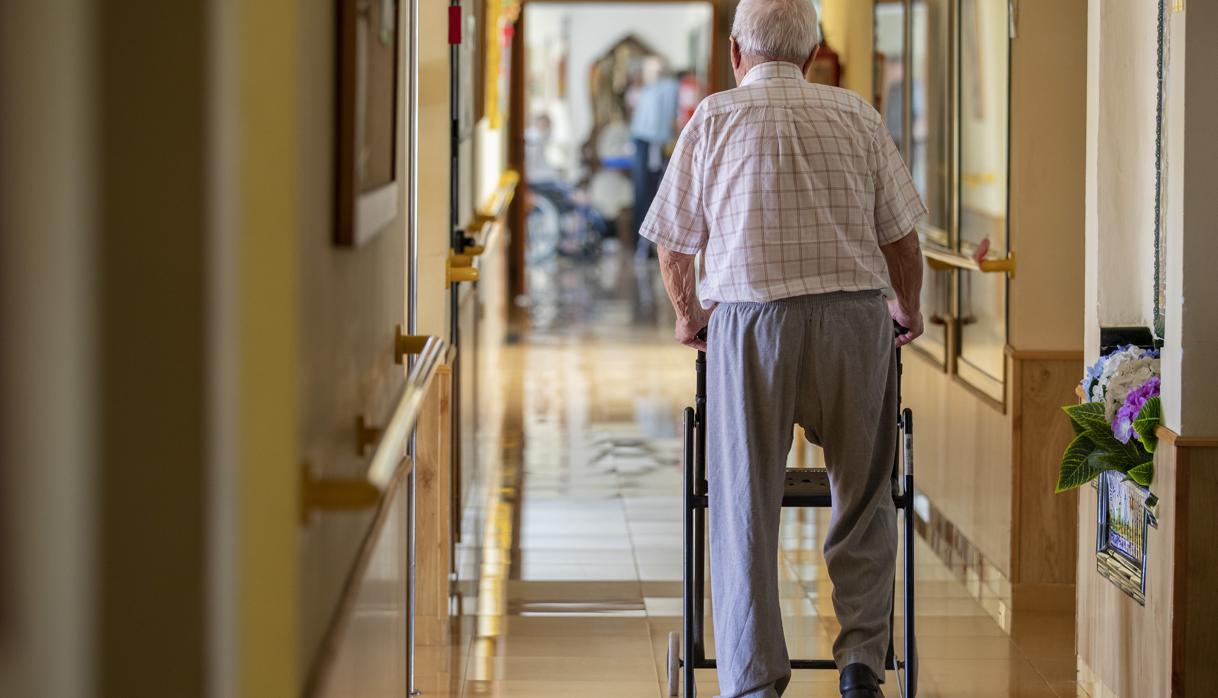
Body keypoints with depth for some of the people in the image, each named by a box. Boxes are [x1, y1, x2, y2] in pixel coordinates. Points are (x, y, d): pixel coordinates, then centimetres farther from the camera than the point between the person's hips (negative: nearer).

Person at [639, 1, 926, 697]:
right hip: (857, 314, 1)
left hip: (749, 320, -1)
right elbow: (902, 238, 11)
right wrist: (909, 309, 30)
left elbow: (673, 246, 10)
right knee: (864, 500, 16)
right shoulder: (857, 116, 9)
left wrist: (689, 314, 30)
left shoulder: (714, 118, 7)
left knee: (746, 508, 4)